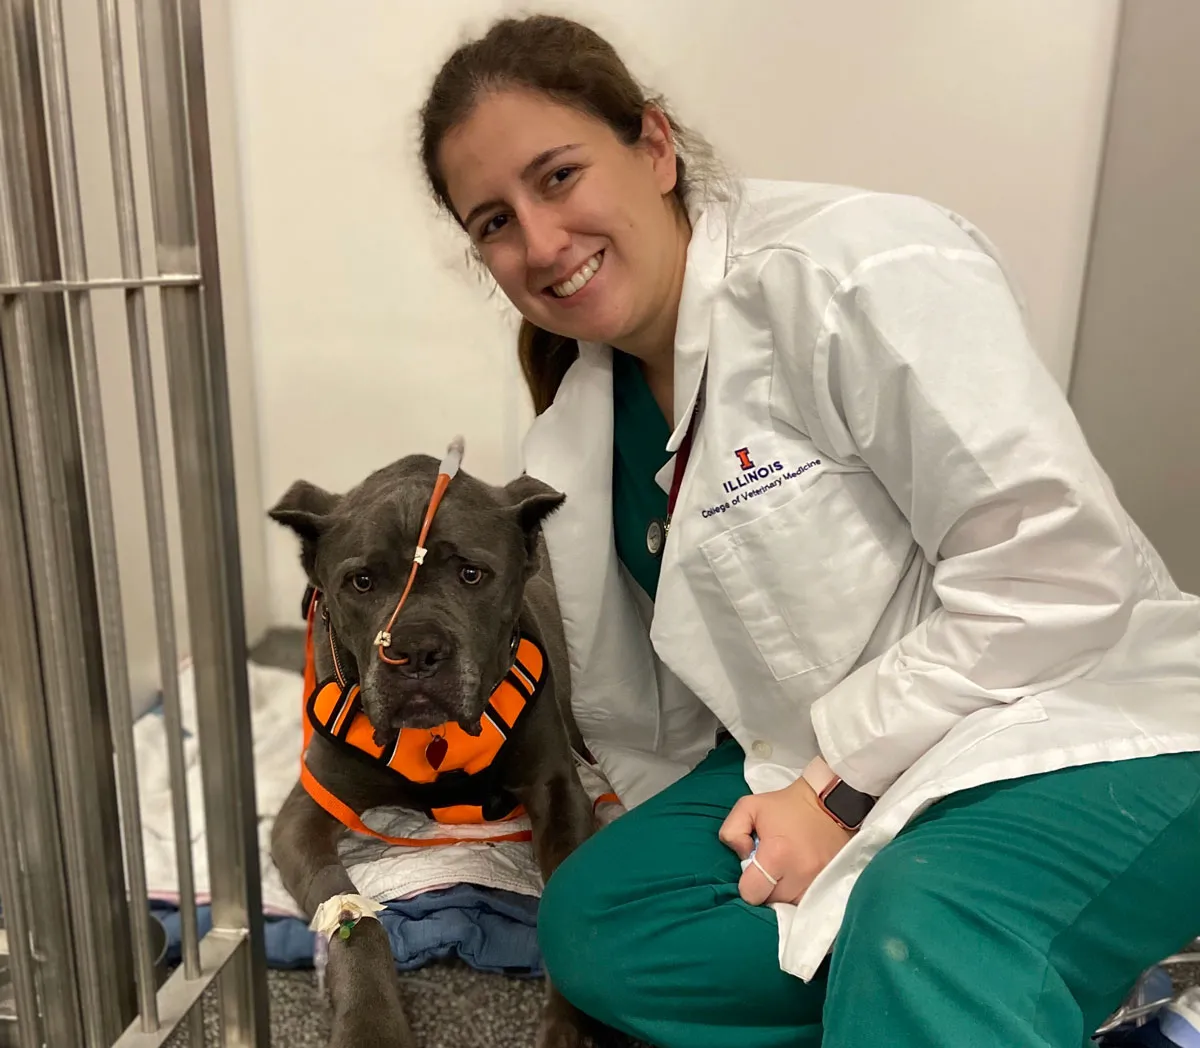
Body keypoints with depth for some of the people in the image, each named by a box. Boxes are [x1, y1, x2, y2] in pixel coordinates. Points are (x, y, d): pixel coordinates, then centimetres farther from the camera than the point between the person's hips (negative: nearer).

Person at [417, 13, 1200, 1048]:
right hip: (821, 774, 8)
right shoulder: (582, 425, 6)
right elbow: (640, 715, 15)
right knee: (588, 921, -12)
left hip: (1076, 732, -7)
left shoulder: (856, 267, -17)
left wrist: (840, 780, -16)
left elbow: (1057, 572, -21)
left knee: (919, 947, -37)